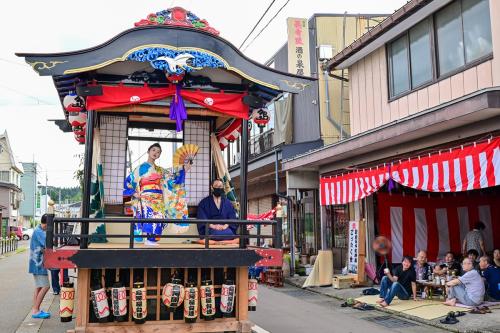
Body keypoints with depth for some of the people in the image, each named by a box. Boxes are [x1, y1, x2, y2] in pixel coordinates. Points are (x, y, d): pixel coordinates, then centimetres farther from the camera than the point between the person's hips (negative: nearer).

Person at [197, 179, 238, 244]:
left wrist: (225, 226, -12)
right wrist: (212, 226, -15)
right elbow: (202, 218, 1)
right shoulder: (204, 203, 12)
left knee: (230, 234, -33)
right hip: (210, 229, -2)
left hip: (225, 228, 2)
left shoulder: (228, 203, 19)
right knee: (217, 233, -37)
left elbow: (232, 218, 8)